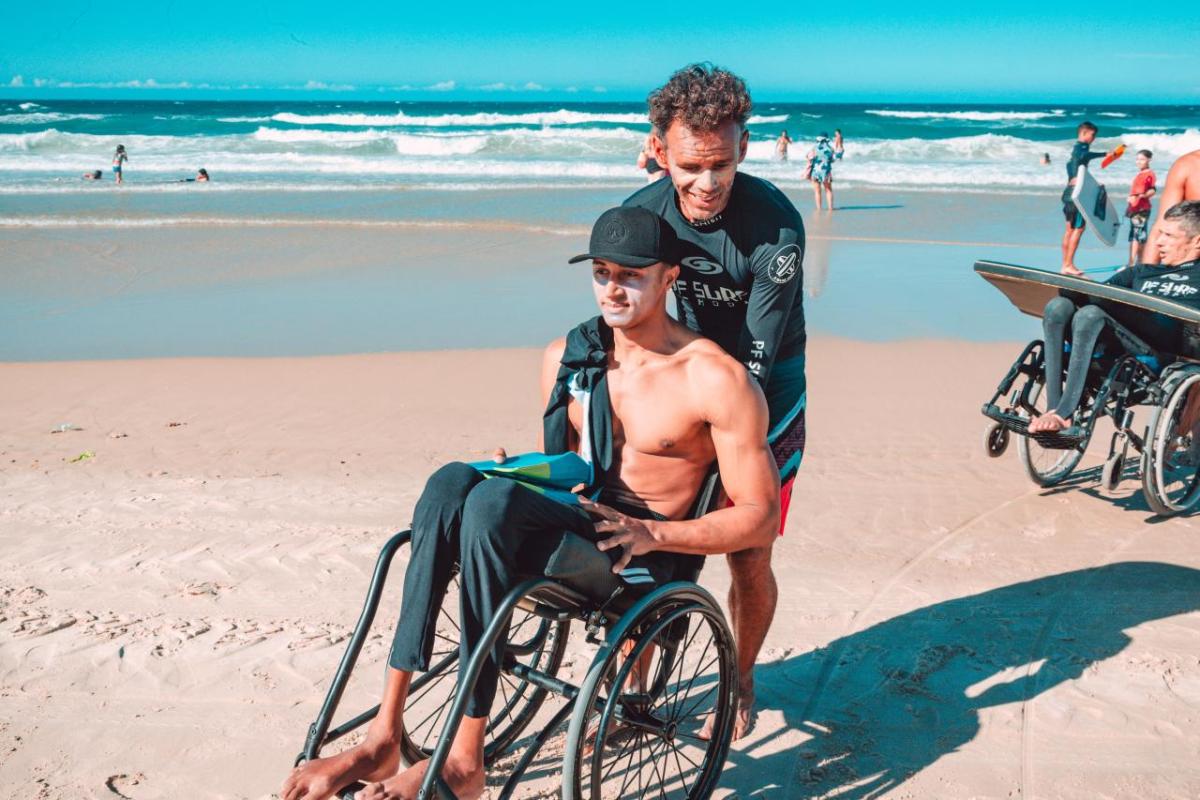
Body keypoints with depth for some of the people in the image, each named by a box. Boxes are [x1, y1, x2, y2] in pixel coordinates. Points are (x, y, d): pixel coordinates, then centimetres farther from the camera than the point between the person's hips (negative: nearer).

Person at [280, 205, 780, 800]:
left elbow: (760, 518, -7)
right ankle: (384, 734, -29)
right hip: (563, 528, 6)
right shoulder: (565, 356, 11)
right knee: (453, 480, -27)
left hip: (645, 557, -5)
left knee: (493, 499, -32)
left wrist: (653, 532, -19)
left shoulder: (715, 379, -8)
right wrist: (513, 475, 0)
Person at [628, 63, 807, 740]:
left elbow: (756, 361, -25)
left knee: (748, 558, 0)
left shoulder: (777, 227, -26)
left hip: (765, 396, -3)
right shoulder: (642, 214, -13)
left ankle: (741, 682, 26)